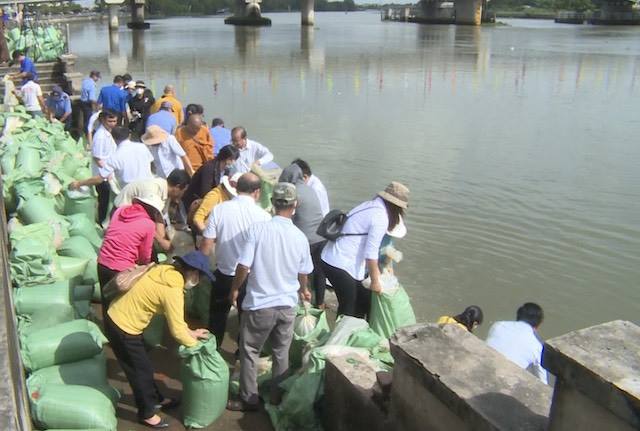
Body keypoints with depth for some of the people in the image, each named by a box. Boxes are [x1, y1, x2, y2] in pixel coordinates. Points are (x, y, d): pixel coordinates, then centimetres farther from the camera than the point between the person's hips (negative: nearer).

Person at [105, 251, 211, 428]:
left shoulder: (166, 272, 1)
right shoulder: (172, 290, -25)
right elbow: (177, 330, -19)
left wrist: (191, 332, 11)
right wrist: (195, 344, -2)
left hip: (117, 317, 9)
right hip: (123, 327, -9)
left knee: (143, 364, 24)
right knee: (141, 369, 10)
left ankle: (156, 398, 43)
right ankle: (147, 414, 29)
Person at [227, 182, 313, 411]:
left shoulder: (258, 229, -16)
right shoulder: (300, 236, -6)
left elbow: (243, 267, -16)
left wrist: (234, 289, 4)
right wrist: (303, 291, 30)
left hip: (259, 304, -3)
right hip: (287, 305, 3)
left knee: (249, 352, 14)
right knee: (281, 354, 17)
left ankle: (248, 400, 22)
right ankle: (277, 398, 30)